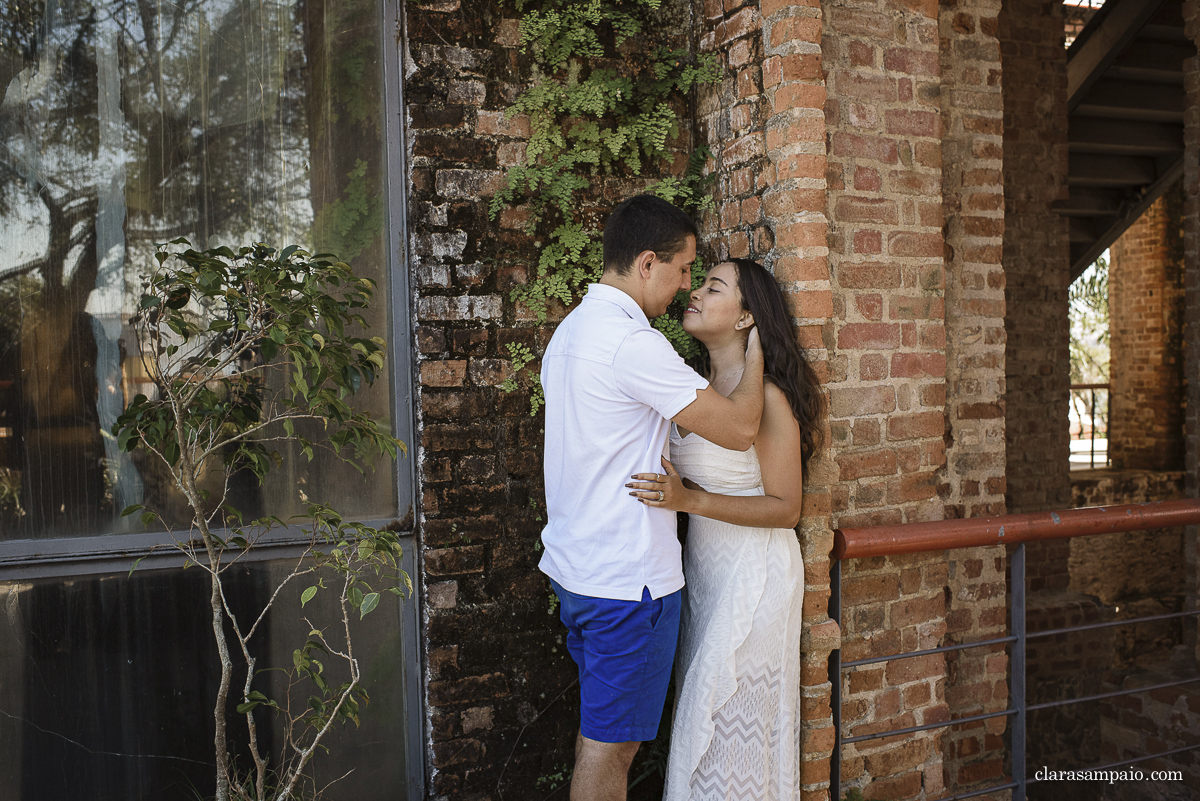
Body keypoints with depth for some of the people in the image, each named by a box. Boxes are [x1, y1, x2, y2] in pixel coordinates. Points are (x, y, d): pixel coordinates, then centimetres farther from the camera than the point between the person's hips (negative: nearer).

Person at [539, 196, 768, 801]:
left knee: (598, 729, 20)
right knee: (611, 742, 3)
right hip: (627, 576, -9)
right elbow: (739, 428, -19)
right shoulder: (633, 342, -21)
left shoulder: (571, 330, 11)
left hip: (575, 565, 10)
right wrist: (754, 354, -3)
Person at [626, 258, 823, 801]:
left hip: (754, 574, -7)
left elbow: (785, 508, -16)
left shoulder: (767, 396, -16)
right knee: (701, 710, 14)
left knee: (731, 719, 1)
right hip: (706, 569, 7)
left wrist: (690, 499, -26)